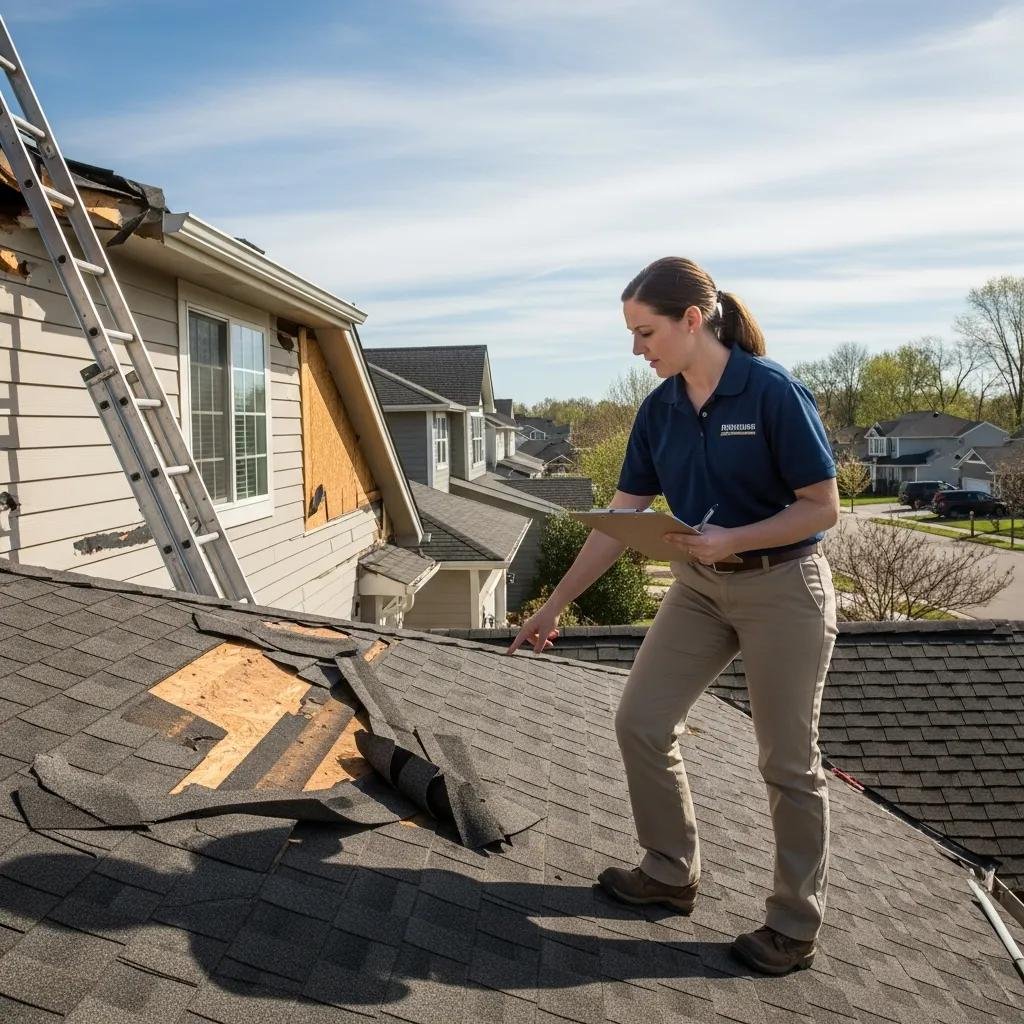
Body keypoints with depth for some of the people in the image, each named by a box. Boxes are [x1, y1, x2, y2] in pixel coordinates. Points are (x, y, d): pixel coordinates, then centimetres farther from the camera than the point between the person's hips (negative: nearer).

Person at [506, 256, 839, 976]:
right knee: (641, 722, 6)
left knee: (788, 762, 5)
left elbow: (823, 507, -15)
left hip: (782, 587, -6)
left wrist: (730, 539, -27)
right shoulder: (660, 409, 0)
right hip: (699, 587, 6)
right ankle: (672, 873, 28)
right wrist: (555, 605, 3)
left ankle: (796, 925, 26)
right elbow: (621, 519, 2)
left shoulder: (772, 391, -18)